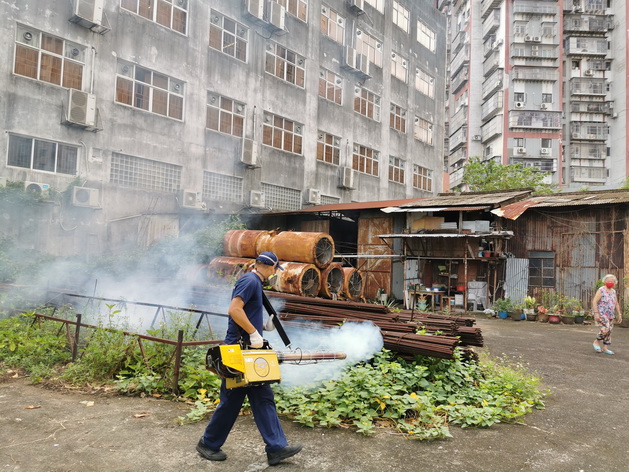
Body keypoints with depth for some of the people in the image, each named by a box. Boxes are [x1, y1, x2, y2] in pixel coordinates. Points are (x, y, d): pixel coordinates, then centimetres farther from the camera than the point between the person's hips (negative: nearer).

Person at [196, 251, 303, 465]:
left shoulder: (255, 282, 15)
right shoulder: (250, 281, -15)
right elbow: (234, 309, -27)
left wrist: (261, 325, 33)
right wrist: (254, 332, -23)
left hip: (249, 351, 10)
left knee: (264, 399, 8)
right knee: (231, 401, 3)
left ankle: (276, 448, 11)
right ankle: (208, 444, 22)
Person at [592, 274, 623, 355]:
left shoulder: (613, 292, 12)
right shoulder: (601, 290, -10)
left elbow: (616, 304, 20)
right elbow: (594, 302, -15)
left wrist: (619, 314, 13)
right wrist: (596, 313, -22)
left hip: (610, 315, 7)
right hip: (601, 314, -7)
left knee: (609, 331, 6)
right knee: (605, 329, -20)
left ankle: (605, 348, 13)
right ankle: (596, 342, 0)